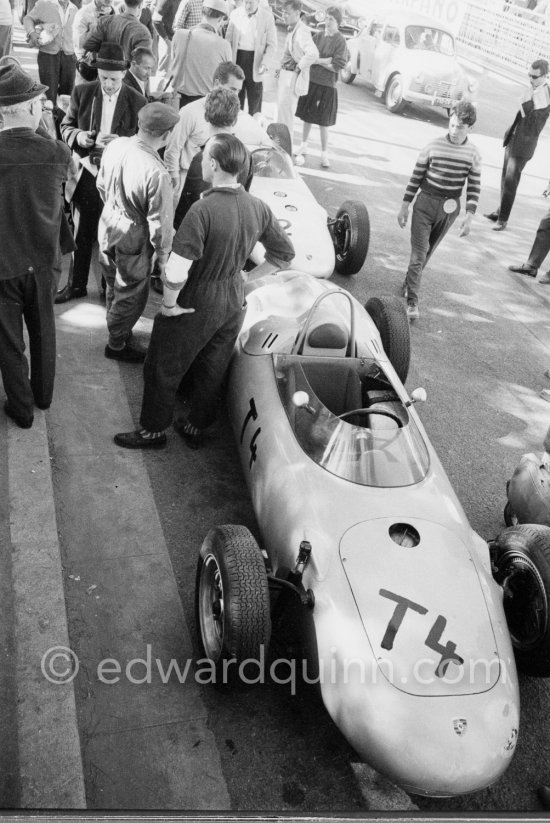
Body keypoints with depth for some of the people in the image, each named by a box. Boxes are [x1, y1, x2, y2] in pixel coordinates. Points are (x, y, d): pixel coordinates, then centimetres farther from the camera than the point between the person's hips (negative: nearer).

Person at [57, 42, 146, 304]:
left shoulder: (137, 101, -7)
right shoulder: (82, 92, 0)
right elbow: (66, 126, 8)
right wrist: (78, 136, -15)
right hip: (86, 172, 2)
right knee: (82, 232, 13)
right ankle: (76, 284, 30)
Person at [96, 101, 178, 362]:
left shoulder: (115, 146, -10)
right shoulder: (156, 173, -31)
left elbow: (102, 185, 7)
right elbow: (160, 222, -23)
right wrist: (163, 254, -7)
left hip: (107, 226, 7)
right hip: (133, 239, -7)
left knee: (113, 286, 27)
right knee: (131, 295, 16)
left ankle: (116, 329, 50)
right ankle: (117, 345, 34)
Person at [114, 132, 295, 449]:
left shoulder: (203, 210, -28)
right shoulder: (259, 208, -7)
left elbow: (176, 272, -33)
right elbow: (285, 253, 6)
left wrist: (169, 303, -15)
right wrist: (249, 278, 11)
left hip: (195, 304, -6)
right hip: (235, 302, 6)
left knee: (163, 369, 14)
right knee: (213, 369, 22)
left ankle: (153, 431, 30)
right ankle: (196, 428, 39)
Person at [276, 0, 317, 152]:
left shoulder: (302, 31, -21)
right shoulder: (292, 29, 9)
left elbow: (313, 54, -35)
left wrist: (299, 67, -23)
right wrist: (282, 68, 14)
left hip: (293, 77, -10)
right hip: (285, 75, 10)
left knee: (285, 113, -4)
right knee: (281, 110, 20)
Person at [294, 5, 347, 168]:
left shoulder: (340, 40, -7)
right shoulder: (317, 36, 5)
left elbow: (337, 66, -14)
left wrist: (317, 60, -11)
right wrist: (327, 60, -12)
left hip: (327, 86, -4)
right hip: (310, 81, 4)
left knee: (323, 122, 2)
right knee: (307, 117, 11)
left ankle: (324, 153, 16)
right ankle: (304, 146, 27)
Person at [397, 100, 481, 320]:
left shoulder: (473, 155, -3)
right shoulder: (433, 146, -8)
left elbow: (474, 187, 1)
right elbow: (416, 177, -1)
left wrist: (469, 216, -6)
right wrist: (405, 206, 1)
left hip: (449, 209, 2)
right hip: (426, 204, -2)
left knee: (427, 251, 14)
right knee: (419, 252, -7)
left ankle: (409, 283, 34)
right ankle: (412, 300, -6)